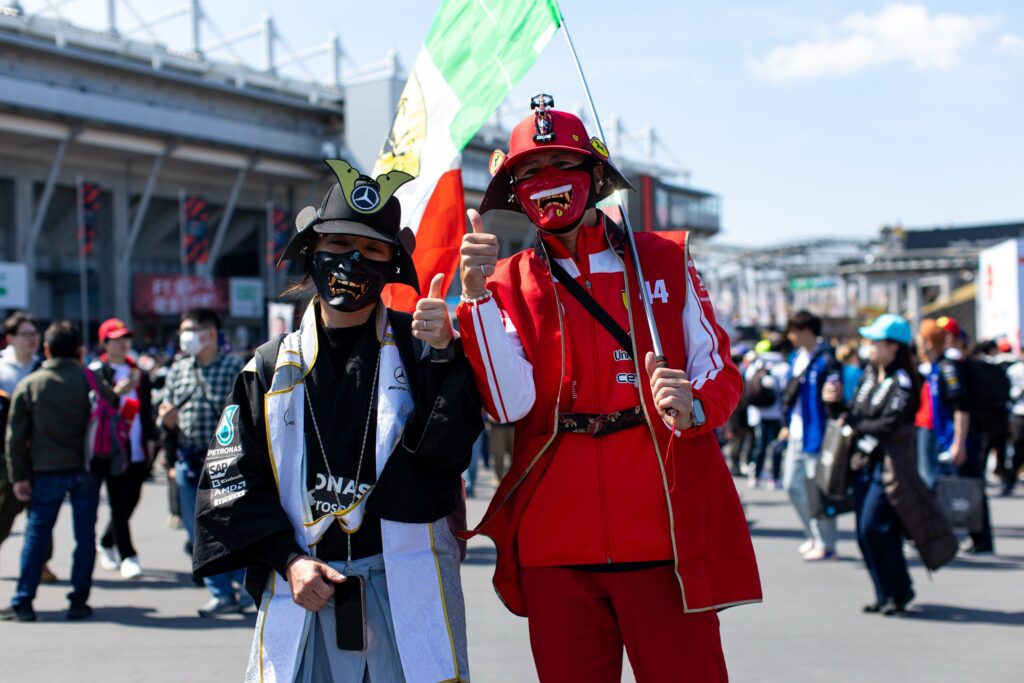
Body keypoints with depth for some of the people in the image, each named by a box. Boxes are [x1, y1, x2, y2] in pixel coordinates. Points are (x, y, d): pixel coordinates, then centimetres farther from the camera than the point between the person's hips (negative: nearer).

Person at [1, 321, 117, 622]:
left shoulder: (28, 385, -1)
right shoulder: (90, 380, -4)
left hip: (47, 472, 0)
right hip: (85, 470, 0)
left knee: (37, 534, 7)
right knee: (85, 534, 7)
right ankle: (79, 601, 8)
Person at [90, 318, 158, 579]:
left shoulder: (139, 374, 15)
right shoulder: (96, 372, -1)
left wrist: (150, 440, 9)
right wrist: (117, 392, -24)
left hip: (137, 452, 5)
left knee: (130, 502, 11)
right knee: (120, 505, -5)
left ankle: (106, 544, 32)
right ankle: (127, 557, 0)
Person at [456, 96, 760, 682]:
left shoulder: (665, 260, 8)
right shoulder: (508, 284, 8)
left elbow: (721, 371, 6)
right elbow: (510, 404, -6)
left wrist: (694, 408, -16)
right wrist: (475, 295, -14)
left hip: (665, 533, -1)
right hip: (556, 542, 1)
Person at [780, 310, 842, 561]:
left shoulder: (825, 359, -15)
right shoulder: (797, 357, 11)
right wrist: (788, 424, 18)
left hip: (816, 435, -9)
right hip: (797, 435, 9)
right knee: (793, 485, 14)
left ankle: (826, 543, 10)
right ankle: (814, 535, 28)